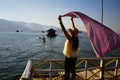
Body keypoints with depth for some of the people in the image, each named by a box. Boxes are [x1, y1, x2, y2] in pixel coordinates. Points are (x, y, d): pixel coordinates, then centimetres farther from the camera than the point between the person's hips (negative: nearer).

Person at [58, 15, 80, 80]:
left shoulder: (70, 39, -23)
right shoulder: (75, 38, -4)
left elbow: (64, 30, -28)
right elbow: (74, 28, 9)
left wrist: (60, 21, -26)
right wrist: (72, 20, 21)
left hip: (68, 58, -8)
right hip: (74, 57, 8)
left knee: (67, 73, 1)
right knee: (73, 71, 21)